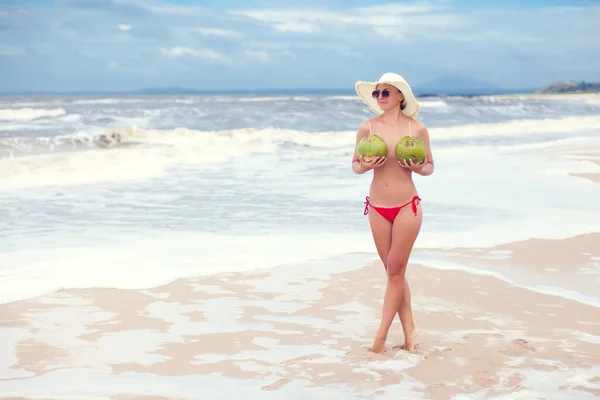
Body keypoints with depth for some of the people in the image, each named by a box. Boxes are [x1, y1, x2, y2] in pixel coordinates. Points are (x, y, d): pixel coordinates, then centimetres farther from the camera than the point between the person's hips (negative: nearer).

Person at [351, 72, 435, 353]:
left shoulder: (417, 129, -4)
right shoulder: (368, 127, -1)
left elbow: (429, 166, 5)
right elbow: (355, 165, 6)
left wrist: (417, 167, -16)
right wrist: (365, 166, -15)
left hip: (407, 206, -2)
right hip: (377, 207, 3)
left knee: (395, 271, -1)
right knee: (394, 271, 9)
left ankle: (381, 334, 6)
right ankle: (409, 328, 20)